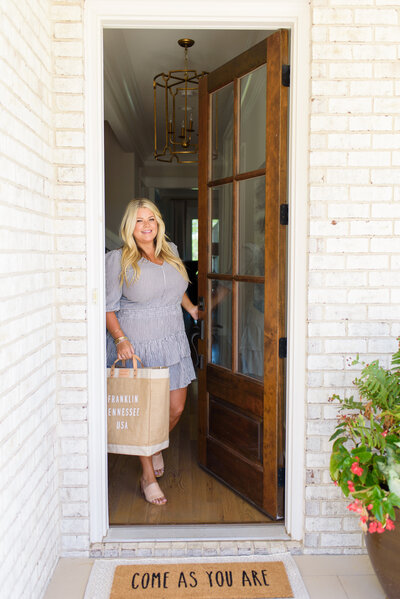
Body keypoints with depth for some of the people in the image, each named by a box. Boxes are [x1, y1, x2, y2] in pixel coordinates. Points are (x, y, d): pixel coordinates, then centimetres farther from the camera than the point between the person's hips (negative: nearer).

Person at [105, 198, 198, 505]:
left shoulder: (171, 251, 8)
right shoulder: (118, 260, -8)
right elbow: (108, 307, -9)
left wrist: (192, 309, 23)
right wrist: (121, 339, -20)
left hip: (173, 342, 5)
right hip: (137, 346, -5)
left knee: (176, 408, 10)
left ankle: (156, 449, 42)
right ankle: (148, 477, 24)